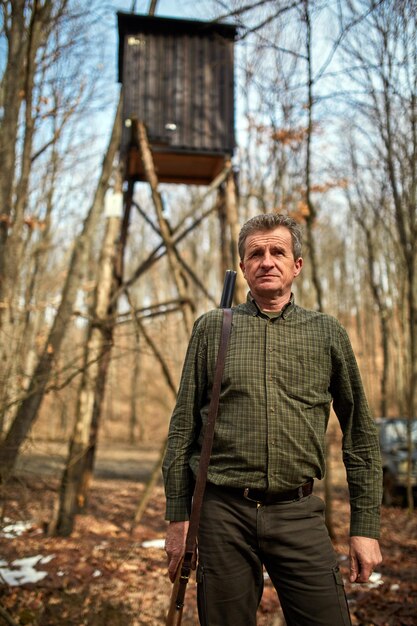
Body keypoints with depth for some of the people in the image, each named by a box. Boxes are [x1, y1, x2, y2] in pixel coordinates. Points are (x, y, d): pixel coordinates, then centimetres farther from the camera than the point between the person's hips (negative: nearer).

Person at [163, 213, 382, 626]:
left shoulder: (327, 333, 6)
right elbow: (183, 429, 6)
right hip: (224, 513, 0)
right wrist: (178, 518, 4)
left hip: (299, 515, 1)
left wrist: (365, 526, 5)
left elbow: (359, 436, 9)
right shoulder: (212, 328, 4)